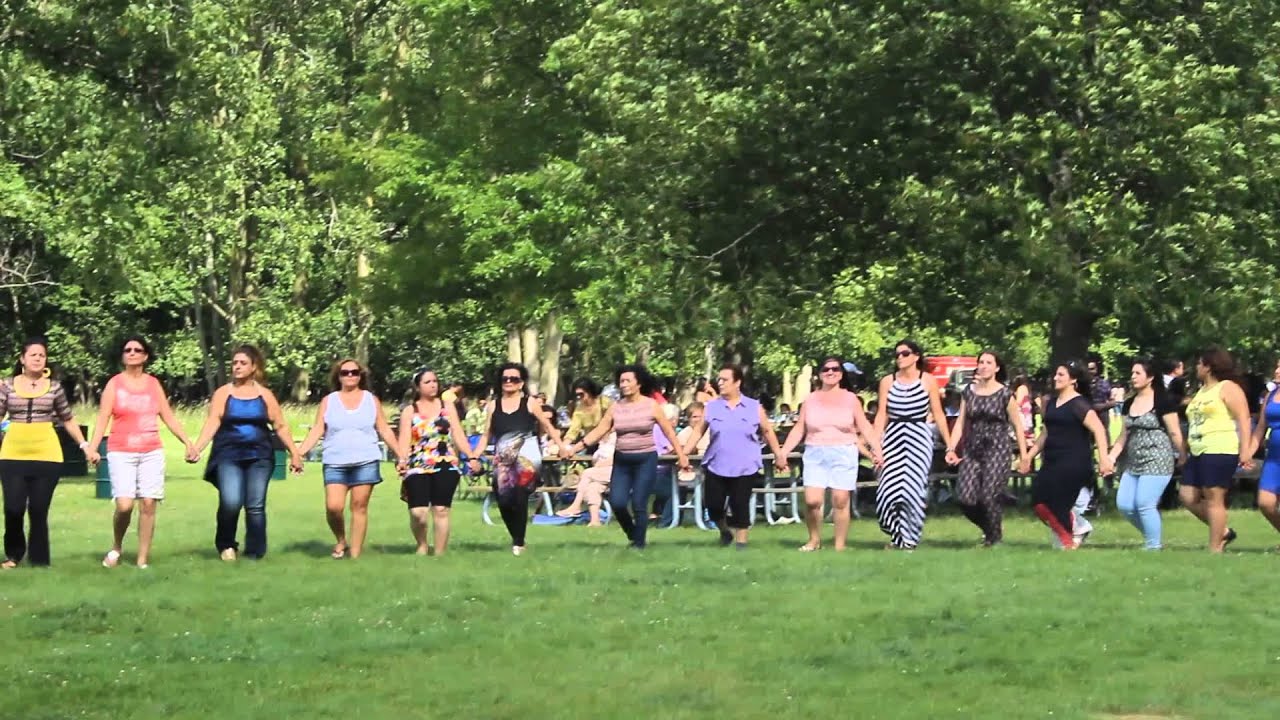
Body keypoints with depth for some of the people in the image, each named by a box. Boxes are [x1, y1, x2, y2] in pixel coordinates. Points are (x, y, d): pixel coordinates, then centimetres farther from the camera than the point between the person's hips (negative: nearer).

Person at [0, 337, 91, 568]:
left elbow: (68, 419, 14)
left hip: (46, 456, 0)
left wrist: (84, 444, 9)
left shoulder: (54, 387, 7)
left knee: (39, 510, -1)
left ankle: (39, 560, 10)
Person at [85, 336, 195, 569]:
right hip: (121, 453, -3)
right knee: (124, 504, -15)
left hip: (151, 453, 3)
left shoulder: (153, 384, 11)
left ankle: (143, 559, 2)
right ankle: (116, 547, 11)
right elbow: (102, 419, -3)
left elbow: (169, 417, 14)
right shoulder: (115, 384, 3)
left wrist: (187, 441, 5)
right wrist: (92, 447, -15)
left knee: (148, 504, -5)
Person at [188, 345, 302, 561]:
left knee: (256, 506, -2)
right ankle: (226, 546, 6)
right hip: (229, 456, -2)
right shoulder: (223, 394, 5)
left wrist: (294, 452, 8)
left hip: (259, 456, 2)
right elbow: (212, 423, -4)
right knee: (230, 502, -18)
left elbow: (280, 426, 12)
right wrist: (196, 448, -17)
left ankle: (255, 552, 9)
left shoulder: (265, 395, 9)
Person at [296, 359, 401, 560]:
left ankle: (355, 554, 2)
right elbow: (317, 431, 5)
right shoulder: (328, 401, 9)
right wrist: (299, 453, -7)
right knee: (333, 506, -14)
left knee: (359, 506, -3)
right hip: (335, 463, 0)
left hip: (365, 462, 0)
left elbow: (385, 431, 12)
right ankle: (340, 541, 12)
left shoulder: (371, 400, 10)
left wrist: (401, 455, 6)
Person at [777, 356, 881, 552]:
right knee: (812, 501, -10)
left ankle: (840, 544, 5)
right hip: (815, 455, 1)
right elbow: (798, 430, 10)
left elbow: (865, 427, 1)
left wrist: (877, 450, -11)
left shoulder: (850, 399, 4)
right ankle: (814, 540, 10)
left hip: (843, 455, -1)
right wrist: (783, 453, 2)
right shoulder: (811, 399, 8)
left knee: (840, 501, -4)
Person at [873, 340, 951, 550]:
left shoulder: (928, 381, 2)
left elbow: (938, 414, 4)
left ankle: (908, 539, 5)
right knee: (890, 486, -4)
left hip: (919, 438, -2)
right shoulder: (887, 381, 6)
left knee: (913, 487, -6)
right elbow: (881, 415, 5)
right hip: (894, 437, 2)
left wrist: (949, 445, 3)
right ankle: (897, 535, 15)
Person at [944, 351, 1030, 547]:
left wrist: (1023, 454, -1)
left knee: (990, 496, -11)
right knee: (965, 496, -7)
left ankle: (995, 537, 10)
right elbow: (960, 422, 9)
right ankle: (988, 527, 20)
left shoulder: (1005, 394, -2)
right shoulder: (969, 392, 9)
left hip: (998, 450, -4)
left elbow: (1017, 426, 1)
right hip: (973, 450, 4)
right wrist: (951, 448, -1)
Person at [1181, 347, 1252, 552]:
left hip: (1220, 451, -10)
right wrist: (1185, 452, 25)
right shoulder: (1201, 391, 22)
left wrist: (1245, 449, -20)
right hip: (1198, 454, 10)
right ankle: (1223, 532, 15)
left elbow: (1243, 419, -12)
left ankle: (1215, 548, -7)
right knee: (1188, 496, 5)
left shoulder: (1227, 388, -5)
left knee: (1214, 499, -9)